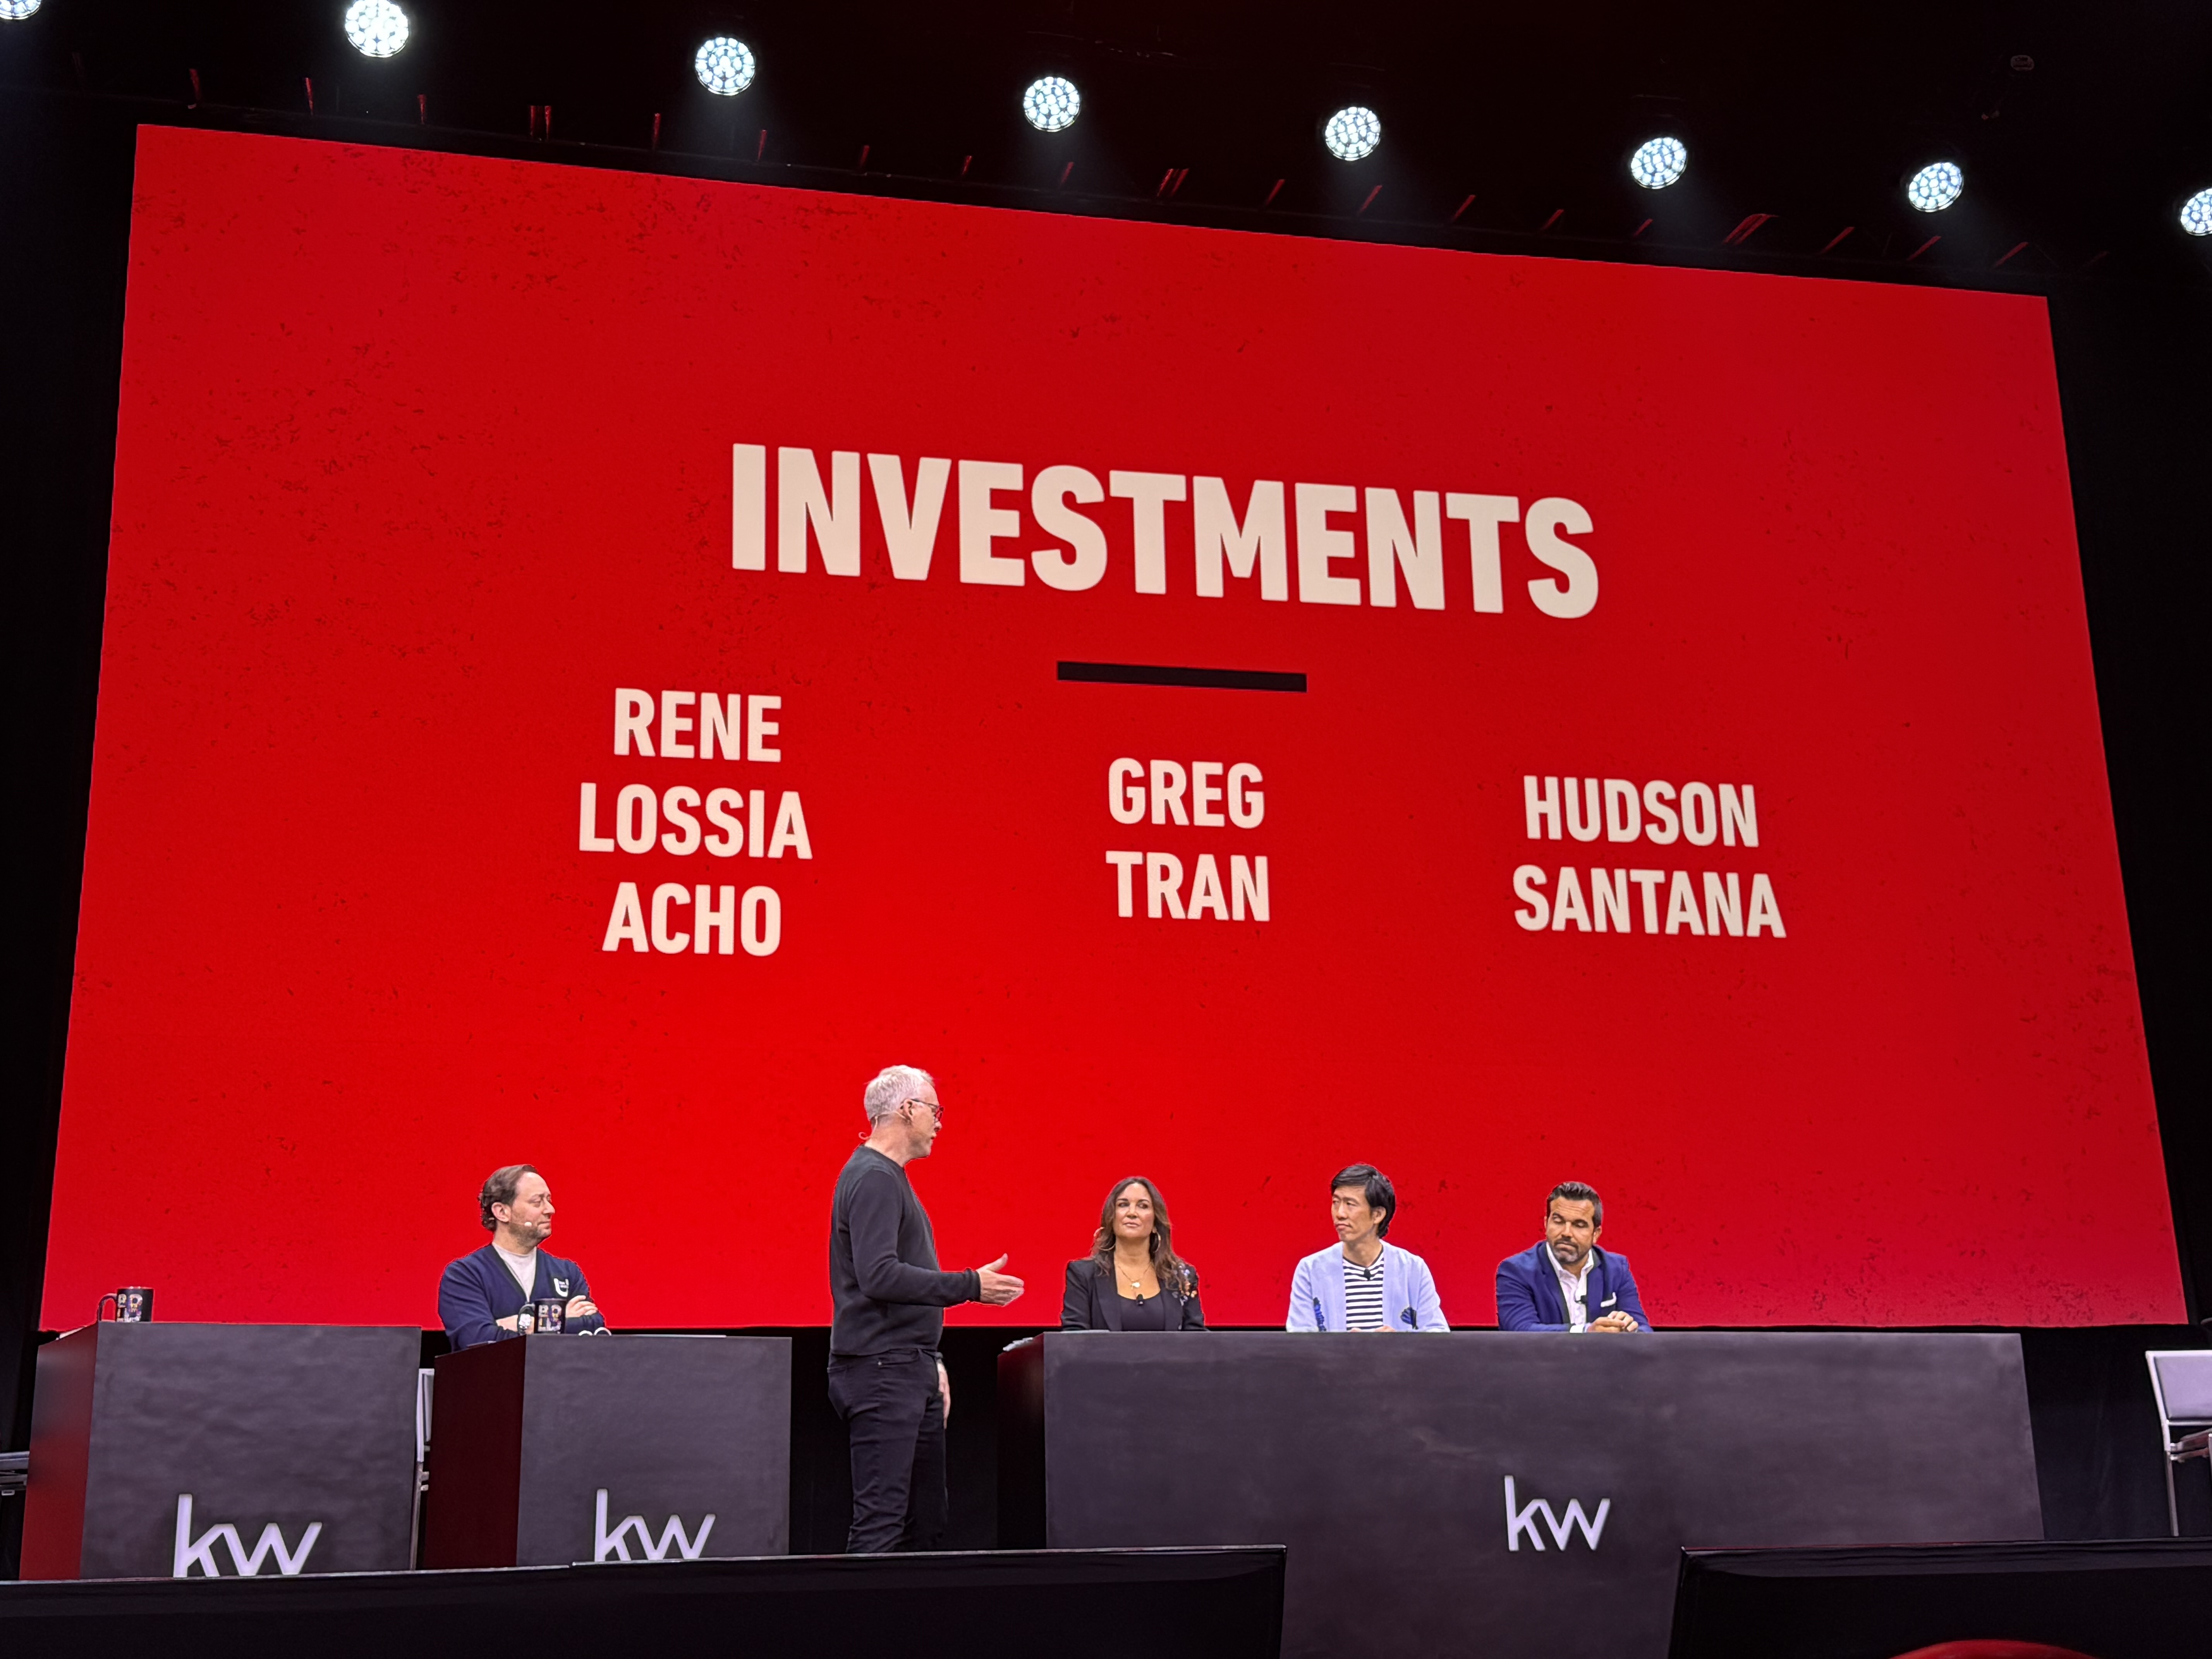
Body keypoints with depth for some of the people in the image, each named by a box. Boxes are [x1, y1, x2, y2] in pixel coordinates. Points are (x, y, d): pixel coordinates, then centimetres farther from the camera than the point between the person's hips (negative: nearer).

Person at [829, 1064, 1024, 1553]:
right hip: (881, 1371, -10)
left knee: (928, 1520, 11)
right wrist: (970, 1285, -19)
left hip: (909, 1370, 10)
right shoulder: (873, 1179, -13)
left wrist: (931, 1361, 21)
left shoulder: (889, 1177, 19)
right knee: (881, 1520, -10)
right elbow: (879, 1275, -24)